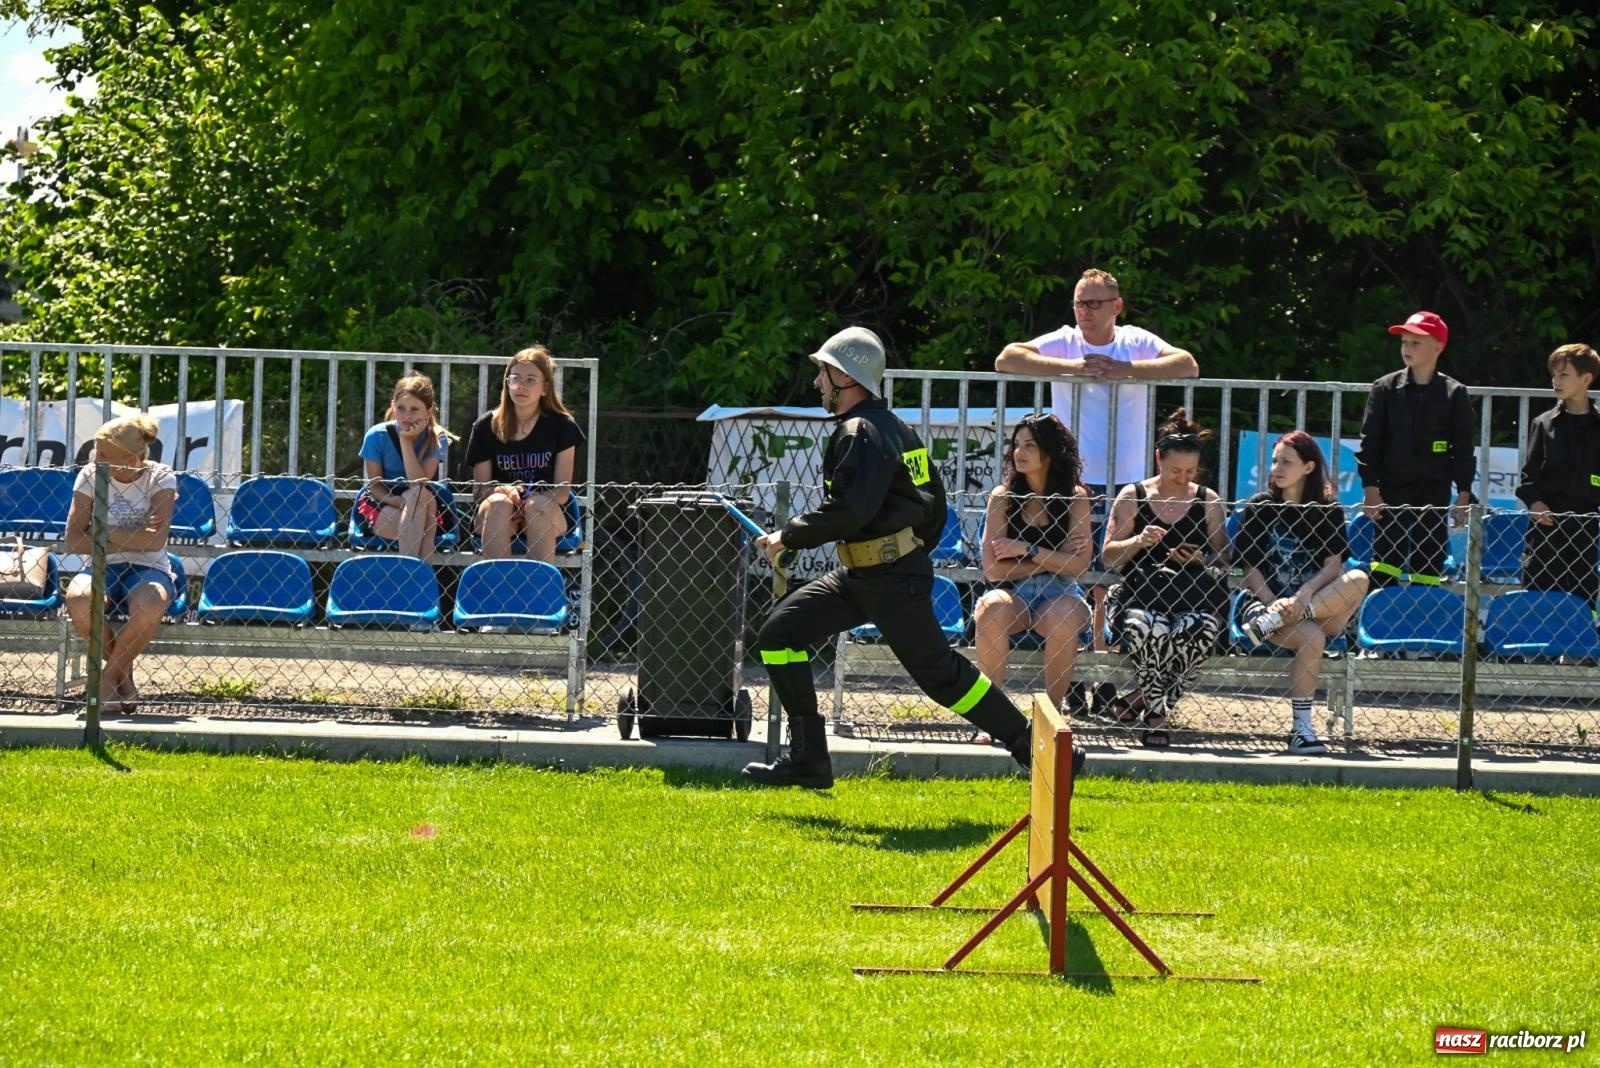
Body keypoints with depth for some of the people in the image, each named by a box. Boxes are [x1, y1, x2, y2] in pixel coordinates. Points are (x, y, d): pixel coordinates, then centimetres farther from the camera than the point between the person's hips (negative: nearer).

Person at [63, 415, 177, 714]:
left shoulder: (161, 479, -4)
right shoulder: (90, 476, 1)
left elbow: (155, 541, -16)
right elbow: (73, 542, -6)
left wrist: (103, 532, -12)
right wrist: (130, 540, -12)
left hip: (149, 570, -1)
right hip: (102, 568, 1)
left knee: (148, 603, -40)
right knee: (78, 600, -36)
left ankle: (109, 678, -11)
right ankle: (123, 675, -7)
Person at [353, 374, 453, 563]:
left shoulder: (437, 439, -8)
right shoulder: (377, 436, -8)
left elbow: (419, 483, -20)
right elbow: (374, 486, -7)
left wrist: (406, 440, -24)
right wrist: (394, 500, -28)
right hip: (377, 507, -1)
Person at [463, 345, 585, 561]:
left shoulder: (561, 426, 2)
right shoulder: (486, 428, 4)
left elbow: (562, 491, -2)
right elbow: (479, 491, 3)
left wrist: (530, 499, -22)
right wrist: (504, 490, -19)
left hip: (546, 517, 0)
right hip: (499, 519, 1)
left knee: (537, 505, -34)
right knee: (499, 503, -33)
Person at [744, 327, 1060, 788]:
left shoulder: (862, 433, -16)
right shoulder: (891, 426, 16)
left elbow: (847, 510, -27)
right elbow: (933, 497, 19)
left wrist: (788, 536, -17)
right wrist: (916, 550, 25)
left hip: (892, 579, -10)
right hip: (858, 576, 10)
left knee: (938, 671, -2)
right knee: (779, 634, 2)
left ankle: (1030, 745, 9)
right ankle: (807, 758, -1)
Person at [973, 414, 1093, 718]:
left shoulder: (1075, 498, 3)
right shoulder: (1003, 497, 3)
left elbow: (1076, 566, -6)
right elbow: (993, 569, -5)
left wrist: (1026, 550, -12)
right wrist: (1052, 559, -6)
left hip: (1059, 593, 0)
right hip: (1013, 593, 0)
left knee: (1063, 616, -36)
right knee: (991, 608, -35)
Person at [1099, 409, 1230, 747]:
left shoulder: (1208, 502, 15)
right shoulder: (1132, 497, 11)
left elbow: (1224, 559, 15)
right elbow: (1108, 555, 9)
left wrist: (1203, 560, -7)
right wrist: (1138, 542, -10)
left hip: (1192, 599, 2)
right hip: (1139, 595, -2)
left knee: (1200, 630, -35)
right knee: (1148, 629, -39)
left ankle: (1140, 699, -14)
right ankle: (1155, 716, -18)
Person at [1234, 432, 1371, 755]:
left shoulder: (1328, 511, 8)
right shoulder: (1259, 508, 6)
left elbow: (1333, 565, -4)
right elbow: (1249, 568, -1)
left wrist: (1304, 596, -23)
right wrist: (1275, 603, -19)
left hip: (1320, 608, 2)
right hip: (1267, 603, -2)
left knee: (1358, 580, -29)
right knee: (1311, 637, -35)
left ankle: (1273, 623, -33)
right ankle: (1301, 729, -31)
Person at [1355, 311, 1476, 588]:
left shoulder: (1454, 394, 1)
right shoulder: (1386, 388, 2)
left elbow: (1464, 448, 4)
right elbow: (1369, 442, 3)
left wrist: (1463, 495, 0)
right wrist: (1370, 488, -4)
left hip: (1434, 495, 0)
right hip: (1392, 493, 0)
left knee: (1427, 571, 3)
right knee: (1385, 565, -3)